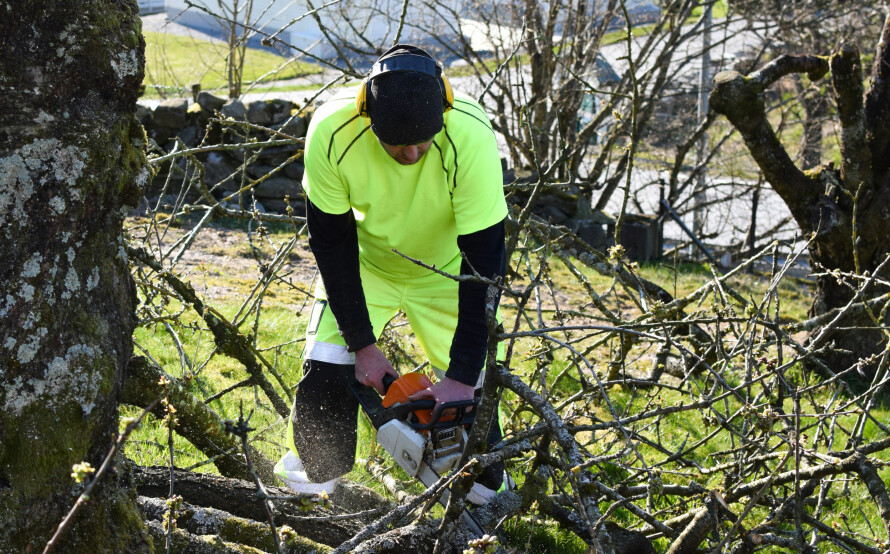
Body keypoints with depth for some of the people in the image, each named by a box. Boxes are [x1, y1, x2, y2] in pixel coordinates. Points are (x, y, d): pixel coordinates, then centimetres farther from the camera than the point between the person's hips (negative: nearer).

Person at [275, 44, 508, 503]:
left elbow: (483, 256, -32)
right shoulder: (331, 132, -32)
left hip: (446, 270, -1)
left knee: (469, 396, -7)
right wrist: (362, 344, -17)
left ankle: (487, 497, 19)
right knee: (324, 377, -10)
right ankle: (305, 485, 15)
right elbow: (331, 239, -18)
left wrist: (463, 376, -33)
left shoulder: (471, 135, -38)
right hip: (364, 261, 1)